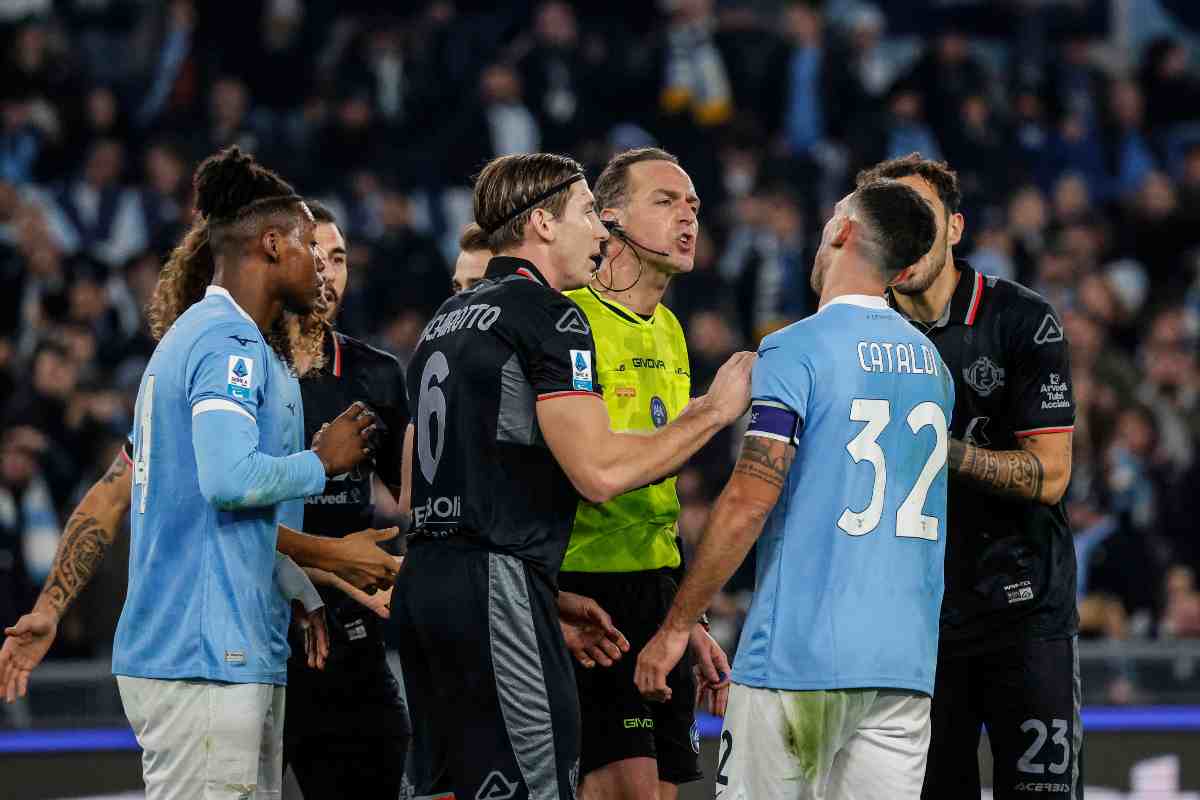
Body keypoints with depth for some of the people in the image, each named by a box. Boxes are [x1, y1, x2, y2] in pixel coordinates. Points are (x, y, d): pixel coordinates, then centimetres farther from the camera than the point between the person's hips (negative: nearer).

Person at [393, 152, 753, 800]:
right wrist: (715, 408, -4)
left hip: (422, 581, 9)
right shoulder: (549, 315, -6)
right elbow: (599, 472, -15)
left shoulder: (447, 320, 21)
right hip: (494, 589, -9)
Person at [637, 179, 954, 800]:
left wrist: (677, 626, -8)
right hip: (905, 662, 6)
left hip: (798, 655, -6)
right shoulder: (932, 364, 14)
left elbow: (749, 503, -14)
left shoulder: (797, 349, -8)